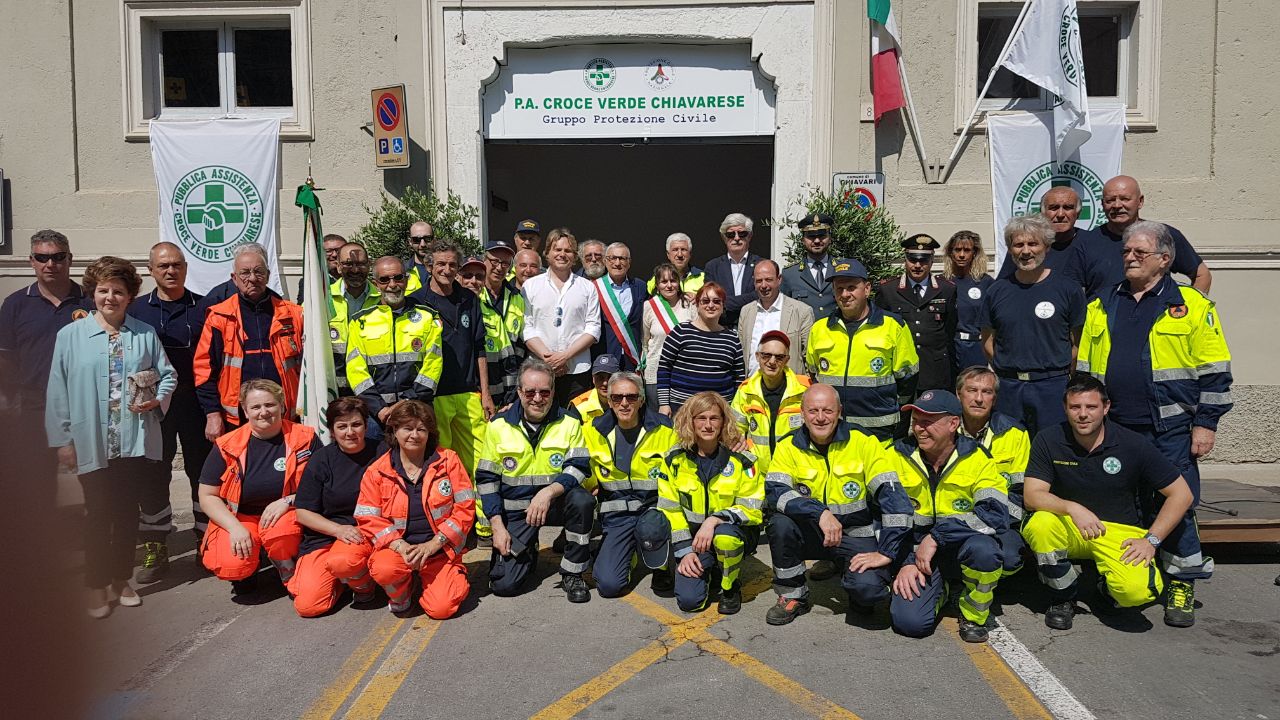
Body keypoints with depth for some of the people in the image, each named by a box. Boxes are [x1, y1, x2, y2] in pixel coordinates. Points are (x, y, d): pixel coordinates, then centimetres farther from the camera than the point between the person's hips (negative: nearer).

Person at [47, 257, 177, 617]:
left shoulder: (145, 334, 6)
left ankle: (122, 578, 26)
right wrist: (62, 439, -2)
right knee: (98, 514, 5)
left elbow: (167, 375, 11)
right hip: (92, 444, -1)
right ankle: (97, 586, 19)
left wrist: (158, 400, -10)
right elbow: (57, 391, 1)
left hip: (136, 442, 2)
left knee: (128, 512, 10)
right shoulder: (70, 335, 1)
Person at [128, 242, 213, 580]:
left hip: (196, 407, -1)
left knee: (203, 472, 4)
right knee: (154, 476, 5)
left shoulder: (203, 308, 5)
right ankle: (155, 549, 16)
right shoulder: (136, 309, 7)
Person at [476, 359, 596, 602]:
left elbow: (578, 468, -12)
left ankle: (572, 574, -13)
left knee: (582, 500, -34)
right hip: (515, 509, 0)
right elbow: (486, 479, 1)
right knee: (504, 584, -13)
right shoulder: (499, 426, -1)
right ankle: (526, 552, 23)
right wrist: (498, 526, -7)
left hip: (555, 503, 0)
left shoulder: (569, 423, -3)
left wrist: (549, 492, -31)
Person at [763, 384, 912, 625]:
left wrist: (887, 552, -22)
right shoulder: (789, 447, -5)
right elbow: (774, 492, -20)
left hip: (854, 535, -2)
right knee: (781, 522, -29)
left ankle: (862, 596, 11)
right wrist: (820, 513, -33)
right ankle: (793, 596, -5)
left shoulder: (863, 444, -9)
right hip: (810, 534, 2)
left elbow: (894, 498, -15)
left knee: (869, 588, -30)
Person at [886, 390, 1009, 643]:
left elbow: (996, 514, -22)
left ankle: (974, 616, -5)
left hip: (962, 548, -1)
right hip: (914, 550, 1)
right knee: (909, 621, -21)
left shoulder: (977, 458, -10)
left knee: (983, 549, -37)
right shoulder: (898, 456, -5)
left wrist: (936, 536, -25)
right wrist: (904, 562, -9)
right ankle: (937, 589, 16)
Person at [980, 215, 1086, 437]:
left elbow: (1079, 343, 2)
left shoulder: (1068, 289, 0)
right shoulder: (997, 291, 7)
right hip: (1007, 389, 2)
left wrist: (1059, 373, -1)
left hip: (1053, 386, -2)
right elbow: (988, 342, 12)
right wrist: (1010, 370, 4)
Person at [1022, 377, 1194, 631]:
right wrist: (1072, 508, -33)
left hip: (1119, 531, -1)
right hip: (1068, 528, 1)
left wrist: (1151, 540, -10)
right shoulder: (1049, 440, -9)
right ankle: (1063, 598, -5)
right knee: (1039, 524, -34)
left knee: (1139, 590, -30)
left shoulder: (1134, 445, -9)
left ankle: (1109, 589, 12)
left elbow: (1181, 495, -4)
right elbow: (1033, 496, -15)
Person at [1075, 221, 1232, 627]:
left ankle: (1182, 583, 17)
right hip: (1113, 428, 4)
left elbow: (1214, 372, -2)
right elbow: (1084, 368, 15)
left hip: (1171, 430, -3)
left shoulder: (1192, 306, 0)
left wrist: (1206, 423, -7)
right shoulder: (1102, 308, 11)